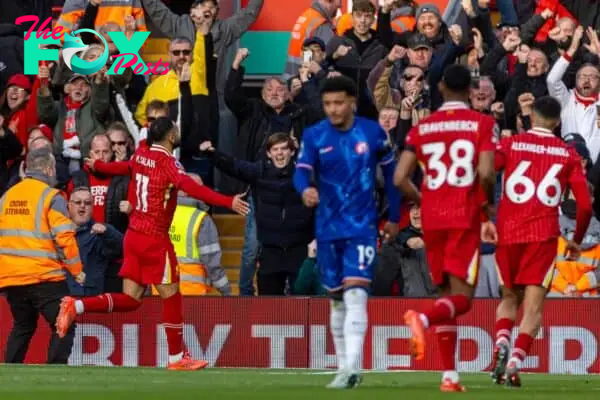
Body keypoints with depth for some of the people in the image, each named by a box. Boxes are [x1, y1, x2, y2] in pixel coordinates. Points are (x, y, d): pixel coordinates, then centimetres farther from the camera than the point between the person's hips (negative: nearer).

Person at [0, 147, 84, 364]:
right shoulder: (52, 197, -8)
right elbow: (64, 238, -14)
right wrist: (77, 270, -3)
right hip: (44, 278, -6)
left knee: (22, 326, 20)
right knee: (64, 326, 1)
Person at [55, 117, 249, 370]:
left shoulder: (140, 156, 8)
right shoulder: (167, 162, -15)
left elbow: (121, 167, 29)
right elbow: (189, 187, -32)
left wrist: (96, 166, 52)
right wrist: (227, 202, -39)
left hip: (134, 235, 8)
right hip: (154, 239, -8)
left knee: (130, 300, 10)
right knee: (171, 297, 3)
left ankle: (76, 306, -4)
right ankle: (177, 358, 8)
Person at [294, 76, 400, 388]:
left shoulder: (372, 132, -2)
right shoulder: (314, 136, 0)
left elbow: (390, 172, 9)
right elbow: (302, 171, -12)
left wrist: (394, 217, 12)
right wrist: (305, 189, -36)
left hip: (362, 227, -3)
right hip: (328, 229, 3)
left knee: (355, 294, -17)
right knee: (337, 300, 11)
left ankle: (352, 368, -24)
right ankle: (344, 366, 22)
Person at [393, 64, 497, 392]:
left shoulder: (421, 128, 7)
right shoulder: (482, 123, -2)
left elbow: (400, 178, -1)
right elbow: (486, 173, -16)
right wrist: (489, 203, 4)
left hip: (432, 218, 4)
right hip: (465, 217, -4)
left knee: (446, 293, 13)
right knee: (461, 298, -2)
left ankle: (449, 375, 7)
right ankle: (422, 318, -35)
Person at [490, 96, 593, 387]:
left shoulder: (510, 144, 5)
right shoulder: (568, 154, 6)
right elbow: (585, 205, 1)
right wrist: (576, 242, 16)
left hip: (507, 232, 1)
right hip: (544, 236, -1)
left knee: (509, 298, 18)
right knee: (533, 307, 0)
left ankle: (501, 344, -8)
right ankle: (515, 362, -18)